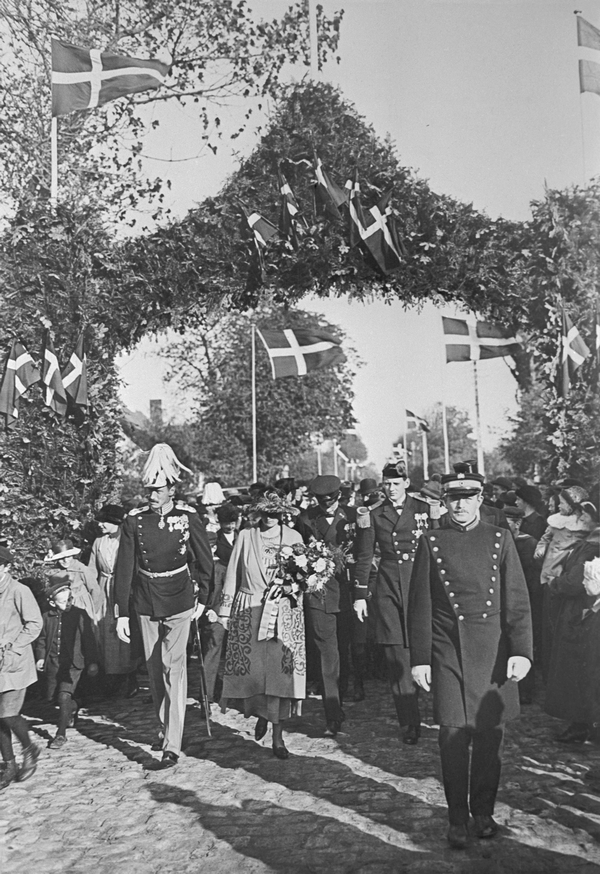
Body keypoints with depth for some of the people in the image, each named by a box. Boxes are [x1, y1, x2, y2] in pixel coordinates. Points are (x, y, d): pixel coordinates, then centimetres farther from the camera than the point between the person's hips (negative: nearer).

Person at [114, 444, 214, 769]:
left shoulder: (188, 517, -10)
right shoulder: (134, 520, -7)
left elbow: (205, 561, 1)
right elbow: (124, 568, -7)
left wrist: (203, 599, 3)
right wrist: (122, 613, -9)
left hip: (179, 603, -3)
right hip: (146, 604, 3)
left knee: (174, 669, -8)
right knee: (154, 669, 15)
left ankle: (173, 745, -5)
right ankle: (164, 727, 36)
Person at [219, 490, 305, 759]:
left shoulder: (293, 537, 7)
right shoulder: (245, 536, 4)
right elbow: (232, 575, 7)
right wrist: (226, 610, 5)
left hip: (284, 613, 0)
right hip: (248, 612, 0)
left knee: (281, 670, -4)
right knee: (251, 668, 1)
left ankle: (278, 737, 5)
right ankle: (260, 713, 31)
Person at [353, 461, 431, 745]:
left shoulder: (425, 508, 3)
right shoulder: (373, 515, 6)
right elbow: (364, 557, 8)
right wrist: (360, 594, 4)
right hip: (388, 588, 1)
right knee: (397, 657, 0)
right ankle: (409, 723, 7)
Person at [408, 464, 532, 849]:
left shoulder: (500, 539, 5)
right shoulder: (431, 542, 3)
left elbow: (518, 600, 2)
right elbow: (420, 606, 3)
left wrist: (521, 651, -7)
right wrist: (419, 658, 0)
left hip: (493, 651, 1)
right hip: (448, 650, -1)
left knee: (489, 733, 8)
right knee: (454, 734, -2)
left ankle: (484, 810, 27)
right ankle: (458, 817, 15)